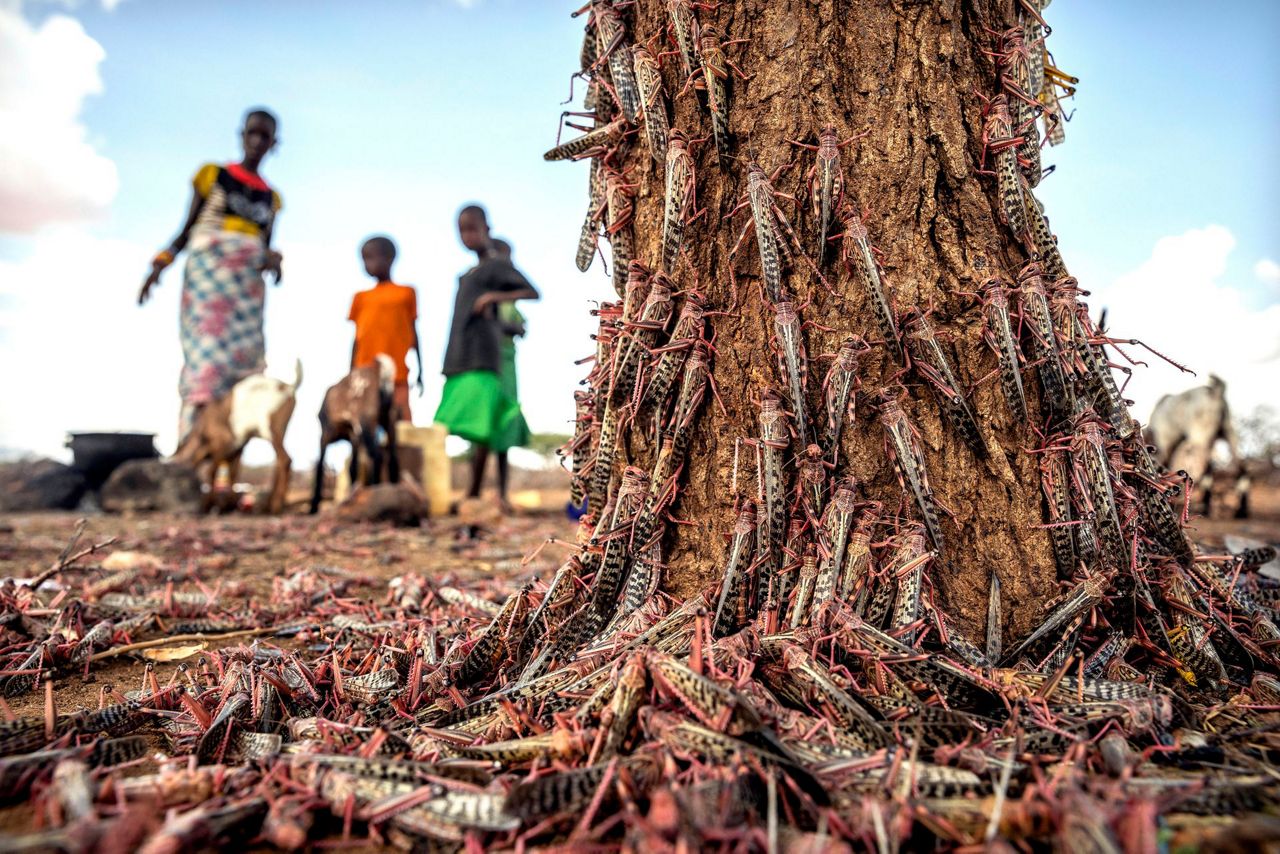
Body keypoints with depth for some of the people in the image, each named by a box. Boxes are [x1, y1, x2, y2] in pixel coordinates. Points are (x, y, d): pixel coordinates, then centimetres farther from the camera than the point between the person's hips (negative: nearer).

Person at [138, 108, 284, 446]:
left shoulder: (271, 197, 18)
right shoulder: (213, 175, 9)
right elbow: (186, 231, 8)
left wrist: (272, 260, -3)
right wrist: (160, 263, -5)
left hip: (248, 286, 4)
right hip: (207, 274, -4)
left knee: (244, 360, -5)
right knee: (206, 352, -17)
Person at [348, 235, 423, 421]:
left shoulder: (406, 293, 5)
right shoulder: (361, 297, 11)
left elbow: (413, 334, 8)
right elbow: (357, 338, 13)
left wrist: (420, 371, 7)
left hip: (397, 376, -2)